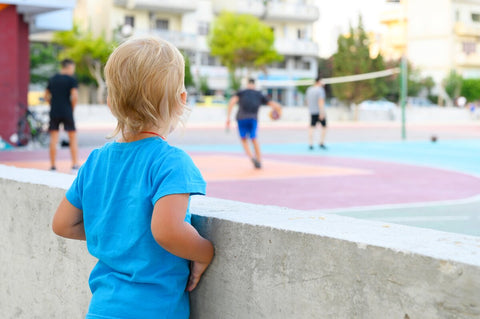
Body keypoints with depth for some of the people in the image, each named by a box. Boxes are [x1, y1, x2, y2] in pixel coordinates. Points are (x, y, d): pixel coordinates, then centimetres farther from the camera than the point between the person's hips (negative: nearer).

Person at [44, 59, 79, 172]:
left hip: (54, 112, 4)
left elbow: (46, 96, 13)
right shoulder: (71, 79, -6)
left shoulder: (52, 79, 11)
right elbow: (75, 96, -15)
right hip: (67, 113, -4)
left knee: (53, 140, 6)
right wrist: (72, 108, -1)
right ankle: (75, 165, 3)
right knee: (73, 138, 5)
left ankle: (52, 166, 8)